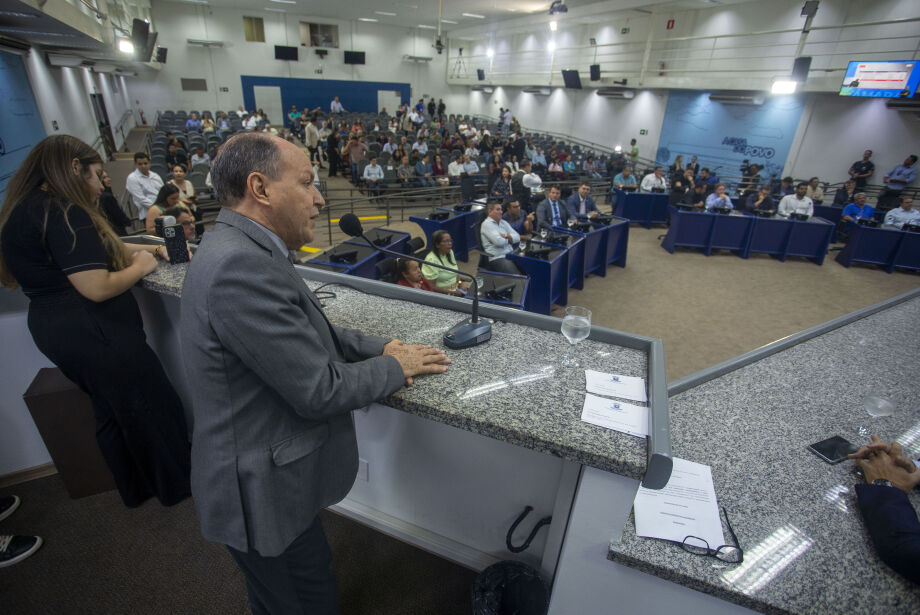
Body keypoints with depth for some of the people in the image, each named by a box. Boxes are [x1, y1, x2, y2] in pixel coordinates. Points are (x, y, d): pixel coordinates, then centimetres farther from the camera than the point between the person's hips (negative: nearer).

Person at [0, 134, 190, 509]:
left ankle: (136, 488, 38)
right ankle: (177, 484, 24)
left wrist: (142, 249, 9)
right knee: (152, 406, 6)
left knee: (112, 410, 21)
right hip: (91, 333, -10)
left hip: (59, 330, 10)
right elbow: (97, 287, -25)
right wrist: (140, 267, -9)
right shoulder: (64, 213, -21)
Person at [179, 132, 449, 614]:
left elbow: (307, 333, 11)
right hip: (266, 494, -8)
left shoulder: (242, 250, 2)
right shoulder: (239, 266, -29)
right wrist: (396, 367, -10)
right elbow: (319, 390, -26)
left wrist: (377, 347, 0)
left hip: (274, 471, 8)